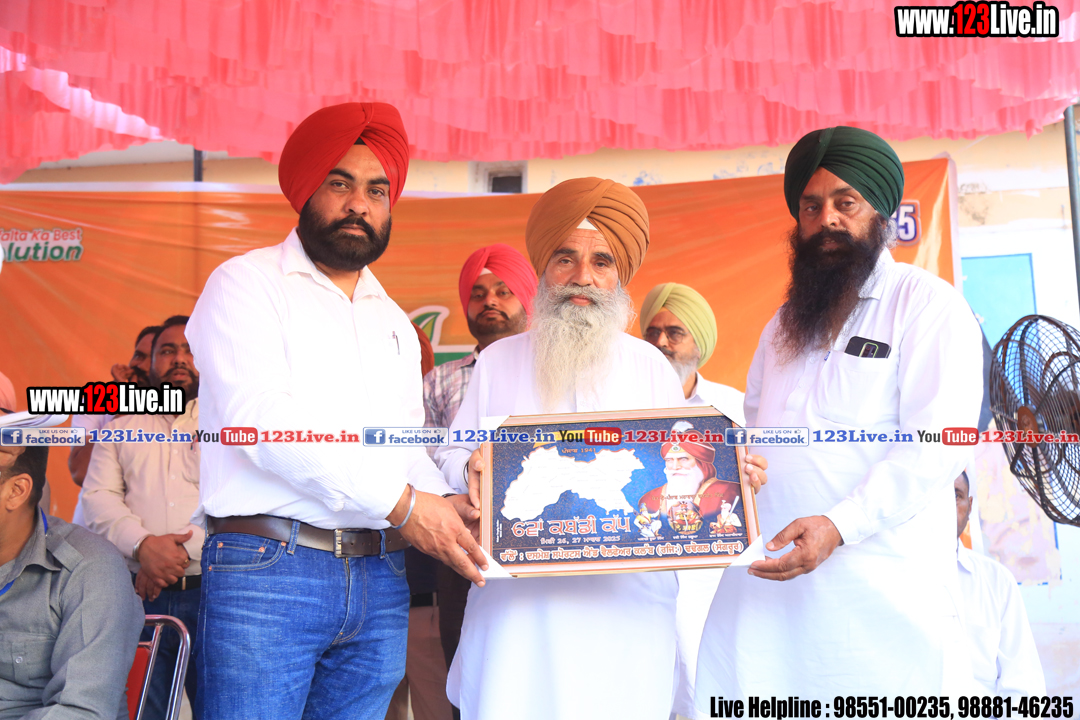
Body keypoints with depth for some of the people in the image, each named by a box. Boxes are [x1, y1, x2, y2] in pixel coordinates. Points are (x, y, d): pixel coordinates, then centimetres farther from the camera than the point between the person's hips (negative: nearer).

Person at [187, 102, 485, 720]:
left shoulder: (395, 322, 21)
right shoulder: (246, 284, 1)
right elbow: (260, 420, -13)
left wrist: (443, 502, -3)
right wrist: (401, 504, -16)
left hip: (380, 580, 6)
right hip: (266, 571, -5)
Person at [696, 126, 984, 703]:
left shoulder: (928, 303, 1)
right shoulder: (783, 325, 22)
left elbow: (937, 443, -10)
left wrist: (838, 525, -20)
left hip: (882, 588, -5)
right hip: (766, 583, 5)